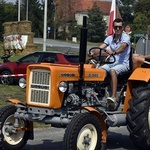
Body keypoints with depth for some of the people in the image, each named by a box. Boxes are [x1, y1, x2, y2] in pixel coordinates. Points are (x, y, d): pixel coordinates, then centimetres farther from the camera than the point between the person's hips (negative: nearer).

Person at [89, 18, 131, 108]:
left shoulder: (125, 37, -6)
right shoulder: (110, 38, 11)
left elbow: (122, 47, -28)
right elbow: (101, 47, -2)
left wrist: (114, 52, -48)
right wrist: (93, 53, -23)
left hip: (123, 64, -6)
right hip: (111, 63, 6)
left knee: (113, 70, -38)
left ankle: (114, 97, -48)